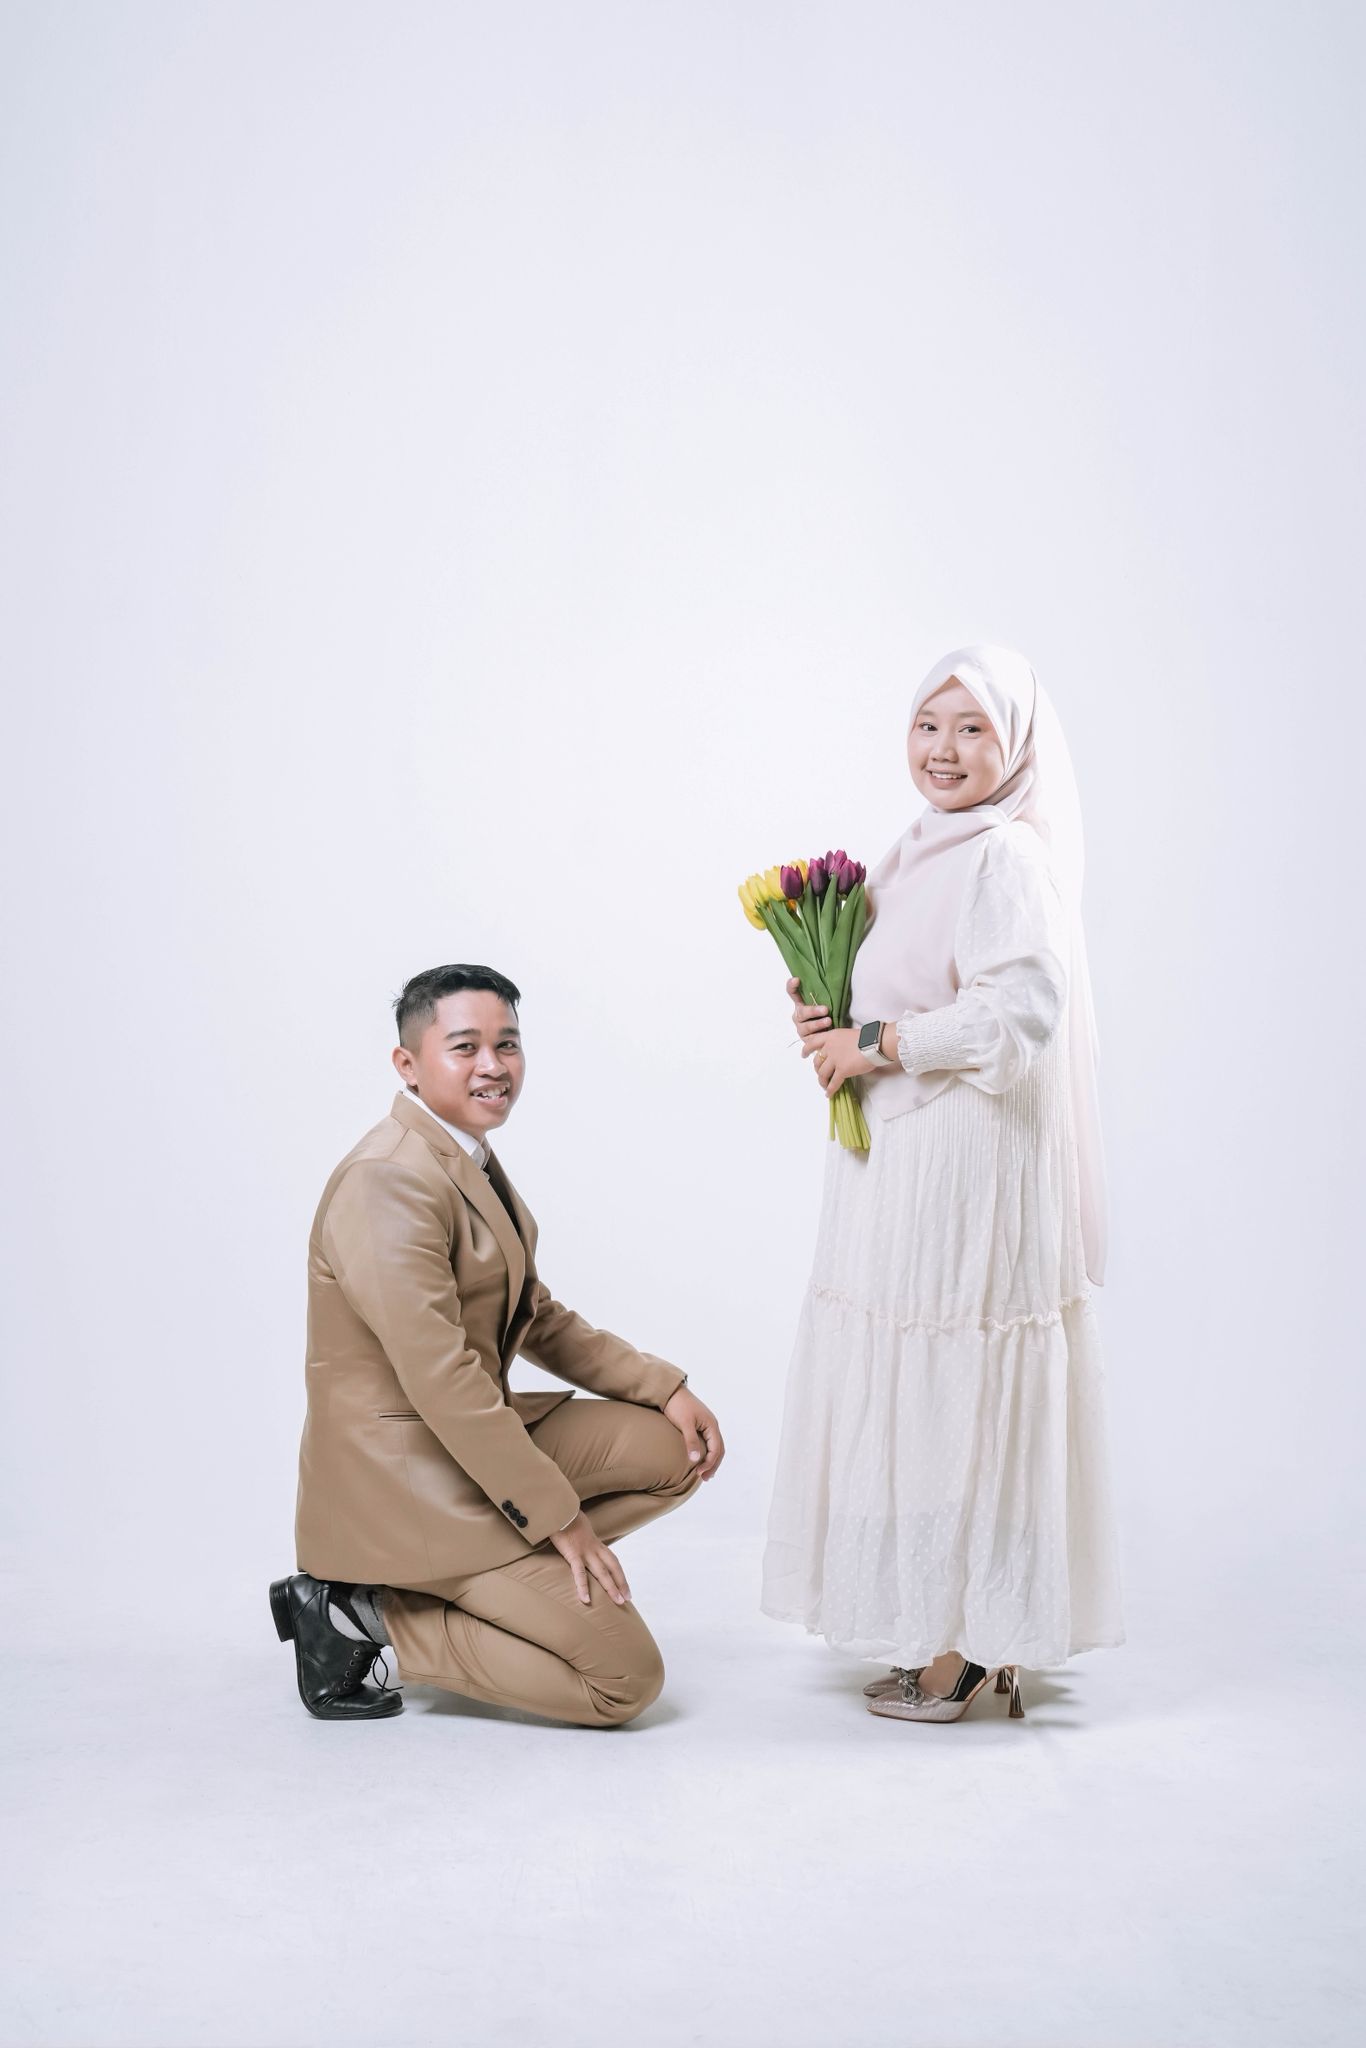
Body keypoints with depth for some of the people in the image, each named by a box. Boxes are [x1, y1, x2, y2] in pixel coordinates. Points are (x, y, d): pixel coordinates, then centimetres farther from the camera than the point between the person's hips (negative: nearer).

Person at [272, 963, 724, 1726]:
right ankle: (366, 1613, -3)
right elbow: (439, 1376, -25)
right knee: (627, 1680, -10)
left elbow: (538, 1319, 18)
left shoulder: (468, 1158, 11)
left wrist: (666, 1387, 7)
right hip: (408, 1481, -10)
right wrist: (558, 1517, -20)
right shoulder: (391, 1179, -22)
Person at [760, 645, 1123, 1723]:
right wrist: (830, 1022, 3)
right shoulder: (920, 854, 15)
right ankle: (969, 1632, 22)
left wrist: (877, 1043, -17)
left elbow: (1022, 1009, -25)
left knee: (956, 1389, -3)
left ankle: (967, 1649, 8)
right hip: (900, 1159, 9)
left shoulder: (1007, 858, -14)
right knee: (917, 1390, 13)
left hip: (969, 1160, -9)